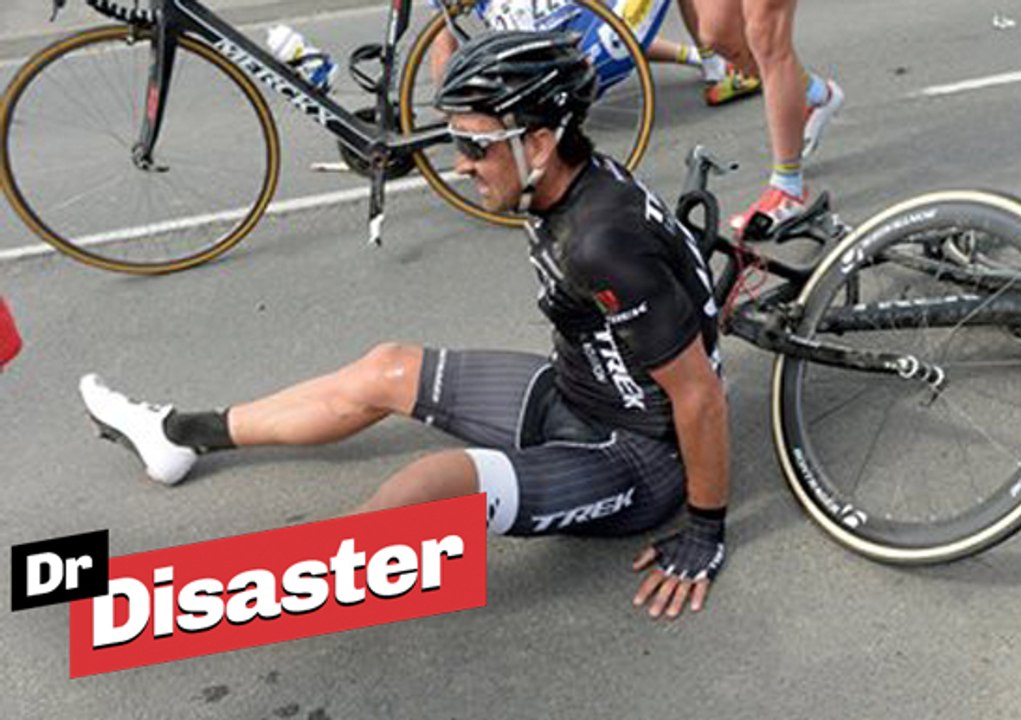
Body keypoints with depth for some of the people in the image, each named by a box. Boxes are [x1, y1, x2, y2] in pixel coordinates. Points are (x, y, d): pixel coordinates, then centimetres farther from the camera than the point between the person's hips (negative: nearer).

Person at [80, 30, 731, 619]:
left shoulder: (603, 242, -33)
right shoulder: (580, 181, -5)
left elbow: (700, 392, -27)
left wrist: (705, 530, -18)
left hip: (635, 461, -9)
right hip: (577, 396, 9)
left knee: (436, 488, -33)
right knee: (389, 370, 14)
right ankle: (180, 434, 29)